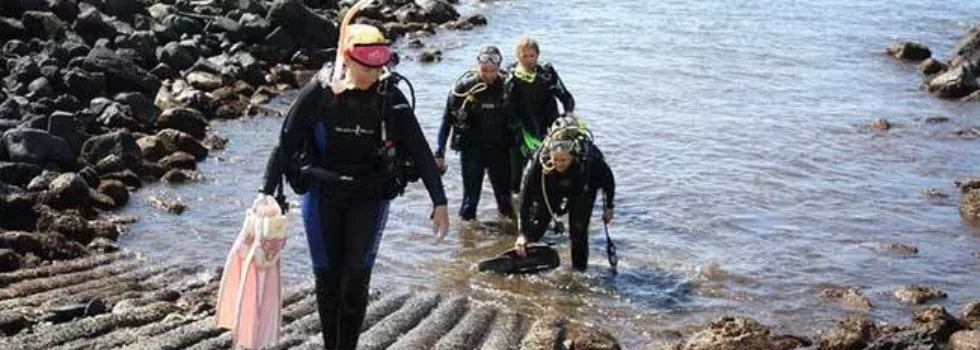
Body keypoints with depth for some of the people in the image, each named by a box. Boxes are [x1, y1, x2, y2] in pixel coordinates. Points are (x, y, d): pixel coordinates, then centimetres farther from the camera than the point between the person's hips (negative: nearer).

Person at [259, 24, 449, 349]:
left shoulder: (390, 97, -10)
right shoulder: (318, 92, -11)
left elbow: (419, 150, -8)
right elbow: (286, 142, -8)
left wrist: (439, 202, -11)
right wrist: (267, 193, -13)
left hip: (370, 196, 0)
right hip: (322, 194, 0)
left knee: (356, 276, -7)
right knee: (326, 275, 7)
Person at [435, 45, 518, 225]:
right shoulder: (464, 87, -13)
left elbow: (516, 118, 7)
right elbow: (447, 120, -7)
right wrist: (439, 153, -8)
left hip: (500, 149, 3)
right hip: (472, 149, -3)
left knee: (505, 194, 12)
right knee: (471, 193, -2)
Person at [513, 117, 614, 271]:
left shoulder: (590, 158, -41)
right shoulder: (539, 160, -40)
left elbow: (608, 180, -18)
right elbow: (526, 196, -34)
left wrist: (608, 207, -4)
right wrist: (522, 234, -36)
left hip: (583, 190, -1)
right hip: (551, 189, 1)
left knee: (578, 230, -8)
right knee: (535, 226, -3)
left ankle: (579, 270, 9)